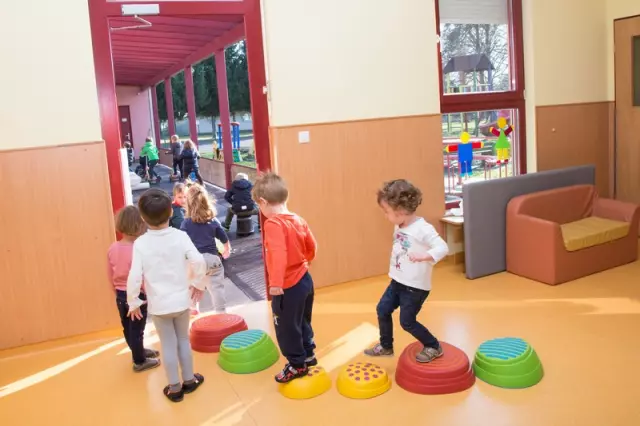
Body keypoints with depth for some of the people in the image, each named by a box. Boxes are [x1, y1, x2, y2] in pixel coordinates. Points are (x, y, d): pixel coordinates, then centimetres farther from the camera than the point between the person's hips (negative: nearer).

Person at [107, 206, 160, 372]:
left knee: (127, 327, 21)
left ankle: (139, 352, 42)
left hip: (120, 295, 7)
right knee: (137, 330, 7)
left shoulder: (113, 248, -3)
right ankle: (139, 361, 23)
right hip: (136, 295, -7)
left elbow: (110, 275, 6)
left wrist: (118, 291, 19)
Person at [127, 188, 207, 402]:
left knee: (168, 345, 11)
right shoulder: (180, 236, -12)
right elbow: (199, 262, -20)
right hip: (181, 300, 1)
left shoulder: (140, 243, -13)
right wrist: (198, 283, -2)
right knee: (183, 340, 19)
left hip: (158, 304, -1)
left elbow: (135, 276, -16)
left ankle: (175, 388, 22)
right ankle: (189, 380, 32)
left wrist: (133, 302, -1)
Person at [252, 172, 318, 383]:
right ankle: (308, 354, 41)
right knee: (302, 322, 26)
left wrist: (276, 282, -36)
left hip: (288, 287, -8)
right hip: (305, 280, 8)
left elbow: (279, 254, -34)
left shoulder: (273, 224, -21)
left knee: (286, 328, 11)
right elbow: (312, 247, 12)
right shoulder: (298, 220, 2)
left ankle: (297, 365, 25)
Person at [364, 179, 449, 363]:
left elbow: (442, 248, -34)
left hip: (416, 286, -8)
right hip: (398, 281, 9)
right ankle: (386, 346, 33)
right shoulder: (399, 227, 3)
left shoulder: (423, 229, -25)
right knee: (382, 310, 14)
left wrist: (425, 256, -50)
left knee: (407, 321, 0)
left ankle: (433, 347, 22)